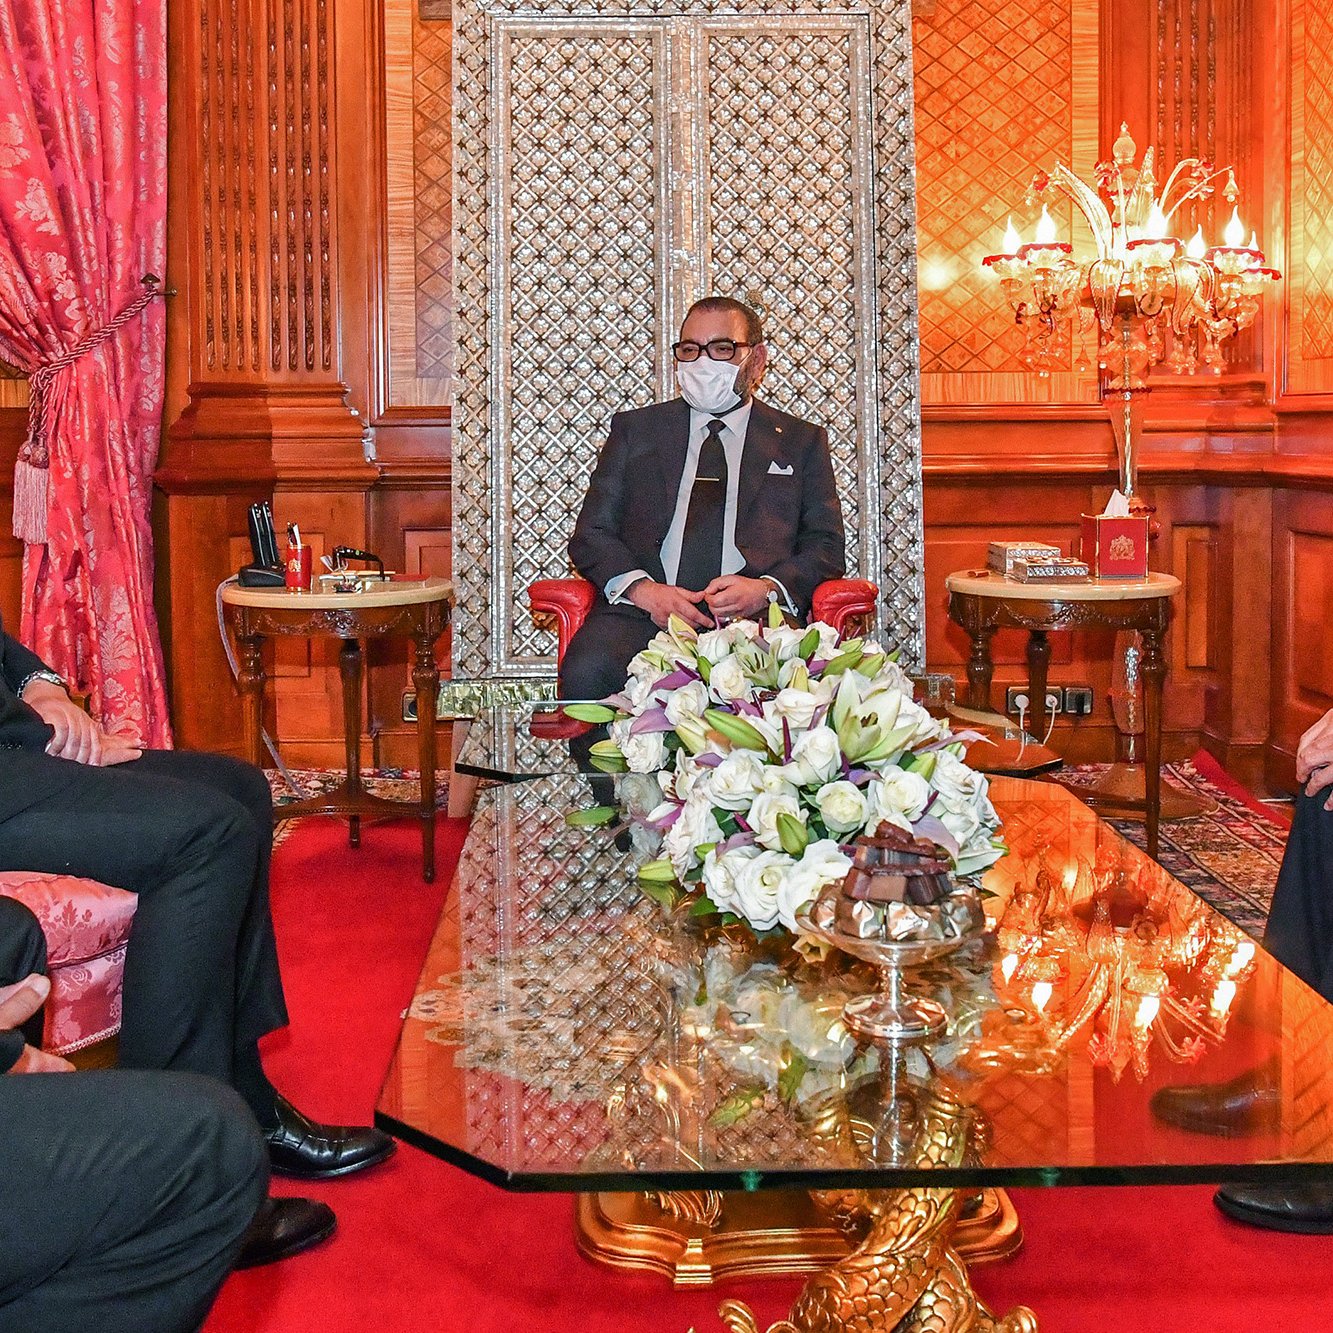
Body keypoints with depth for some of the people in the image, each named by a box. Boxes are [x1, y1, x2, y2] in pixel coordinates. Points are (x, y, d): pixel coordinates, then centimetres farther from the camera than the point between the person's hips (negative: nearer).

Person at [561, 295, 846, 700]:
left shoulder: (801, 442, 21)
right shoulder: (634, 430, 23)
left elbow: (825, 547, 14)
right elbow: (591, 534, 14)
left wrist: (768, 589, -9)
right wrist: (641, 588, -8)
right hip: (643, 616, 2)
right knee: (587, 674, -33)